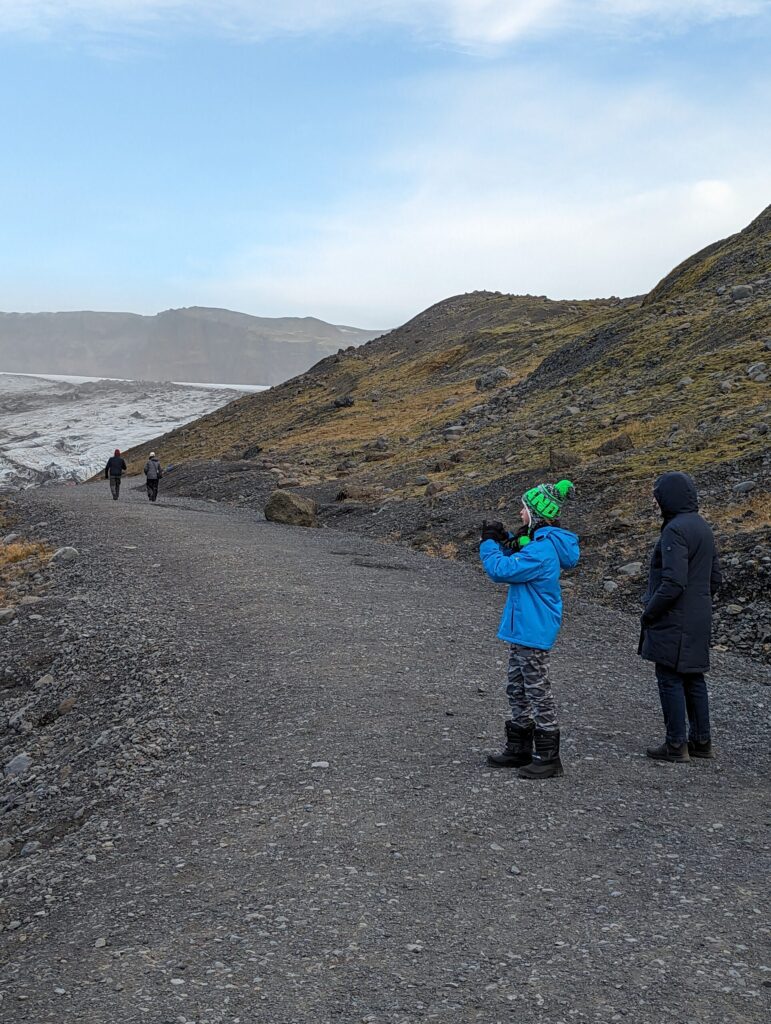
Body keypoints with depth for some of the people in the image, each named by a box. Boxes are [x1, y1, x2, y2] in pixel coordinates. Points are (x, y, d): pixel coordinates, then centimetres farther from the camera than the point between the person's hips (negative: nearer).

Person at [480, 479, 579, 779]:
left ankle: (548, 758, 7)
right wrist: (505, 541, 4)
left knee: (538, 693, -2)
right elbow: (517, 564, 21)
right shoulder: (539, 542, 10)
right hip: (523, 630, 11)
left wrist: (489, 542, -9)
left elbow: (502, 570, -24)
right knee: (517, 690, 18)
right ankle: (519, 749, 29)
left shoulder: (542, 549, -23)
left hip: (533, 632, -11)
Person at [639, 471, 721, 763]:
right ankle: (701, 740, 22)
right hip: (698, 619, 9)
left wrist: (649, 613, -14)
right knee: (693, 678, 15)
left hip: (674, 621, -9)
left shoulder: (676, 530, -19)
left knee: (670, 678, -1)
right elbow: (714, 578, 16)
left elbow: (673, 582, -25)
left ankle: (676, 745, 4)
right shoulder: (703, 528, 12)